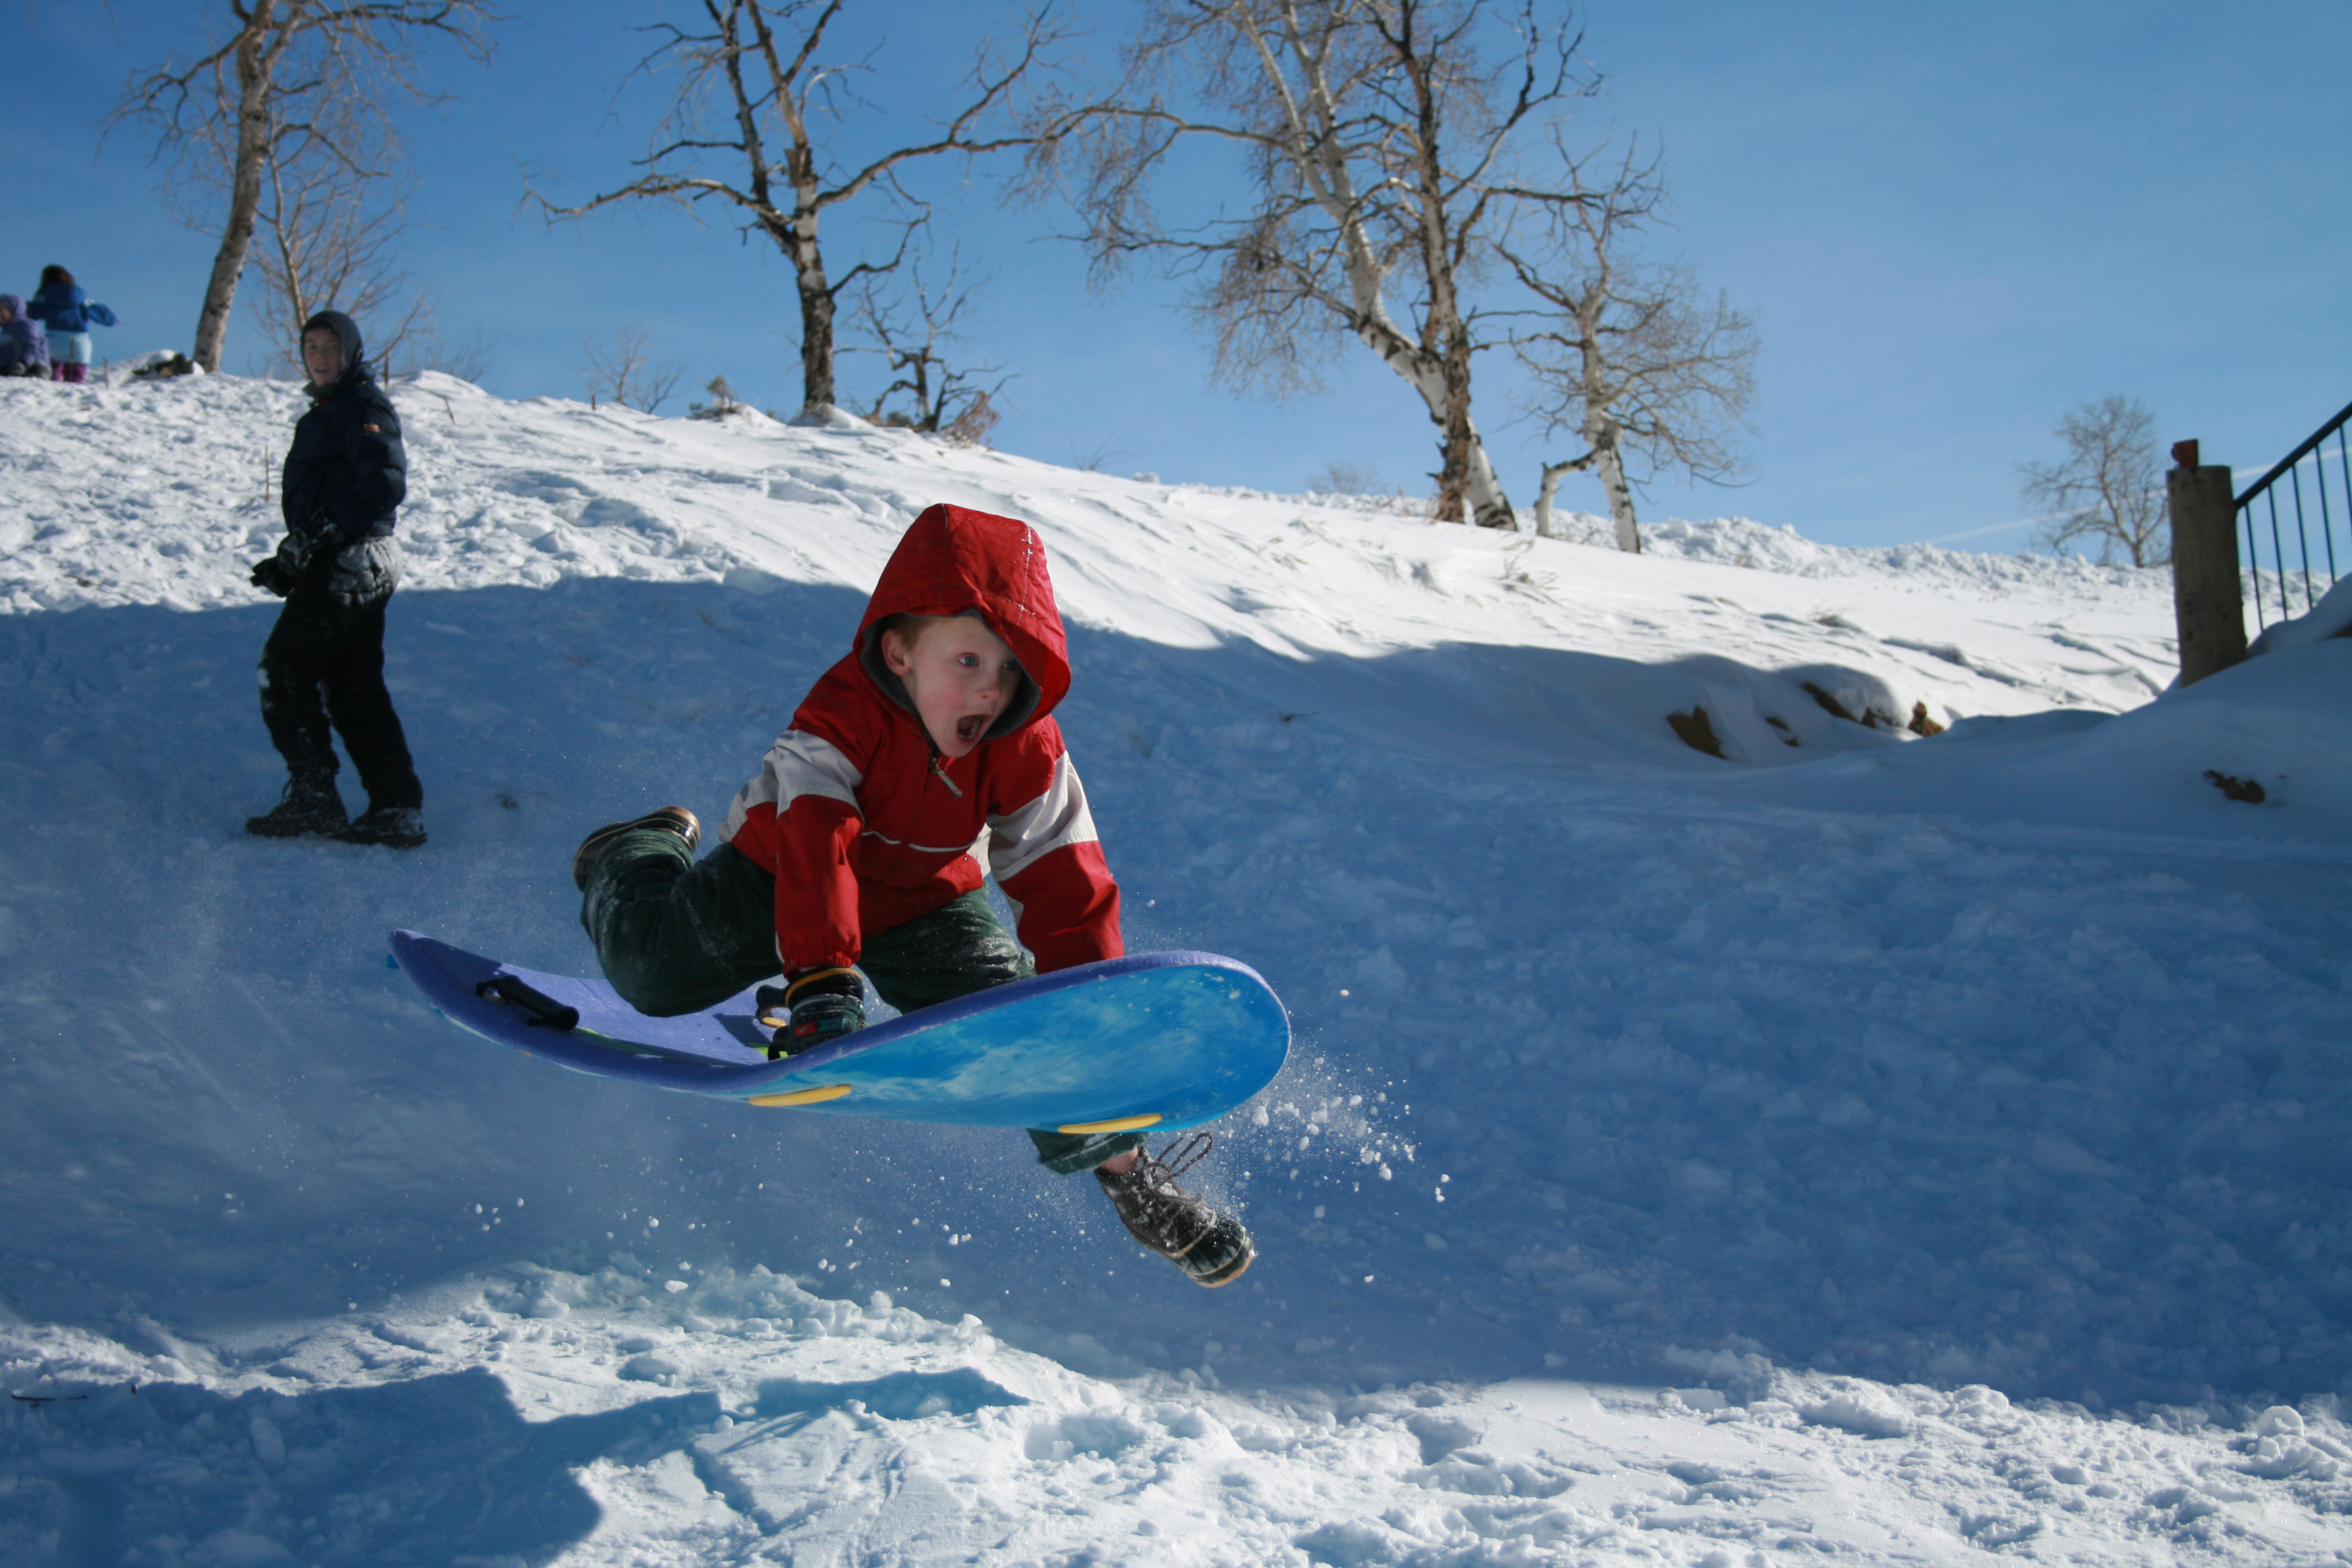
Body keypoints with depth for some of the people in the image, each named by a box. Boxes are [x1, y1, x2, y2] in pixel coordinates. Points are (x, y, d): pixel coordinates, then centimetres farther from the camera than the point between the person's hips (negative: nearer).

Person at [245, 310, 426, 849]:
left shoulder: (363, 406, -7)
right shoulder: (329, 411, 24)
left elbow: (386, 484, -20)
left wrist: (322, 534, -23)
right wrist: (293, 560, 17)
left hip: (348, 565, -10)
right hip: (352, 567, 10)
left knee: (284, 671, -6)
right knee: (355, 687, 7)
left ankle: (314, 799, -6)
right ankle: (399, 808, 5)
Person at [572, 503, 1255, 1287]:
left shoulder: (1026, 748, -24)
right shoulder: (842, 715, -36)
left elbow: (1066, 885, -22)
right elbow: (815, 847, -47)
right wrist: (821, 978, -59)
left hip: (922, 903, 2)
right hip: (778, 878, -2)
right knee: (654, 973, 4)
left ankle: (1120, 1165, 1)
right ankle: (640, 856, 38)